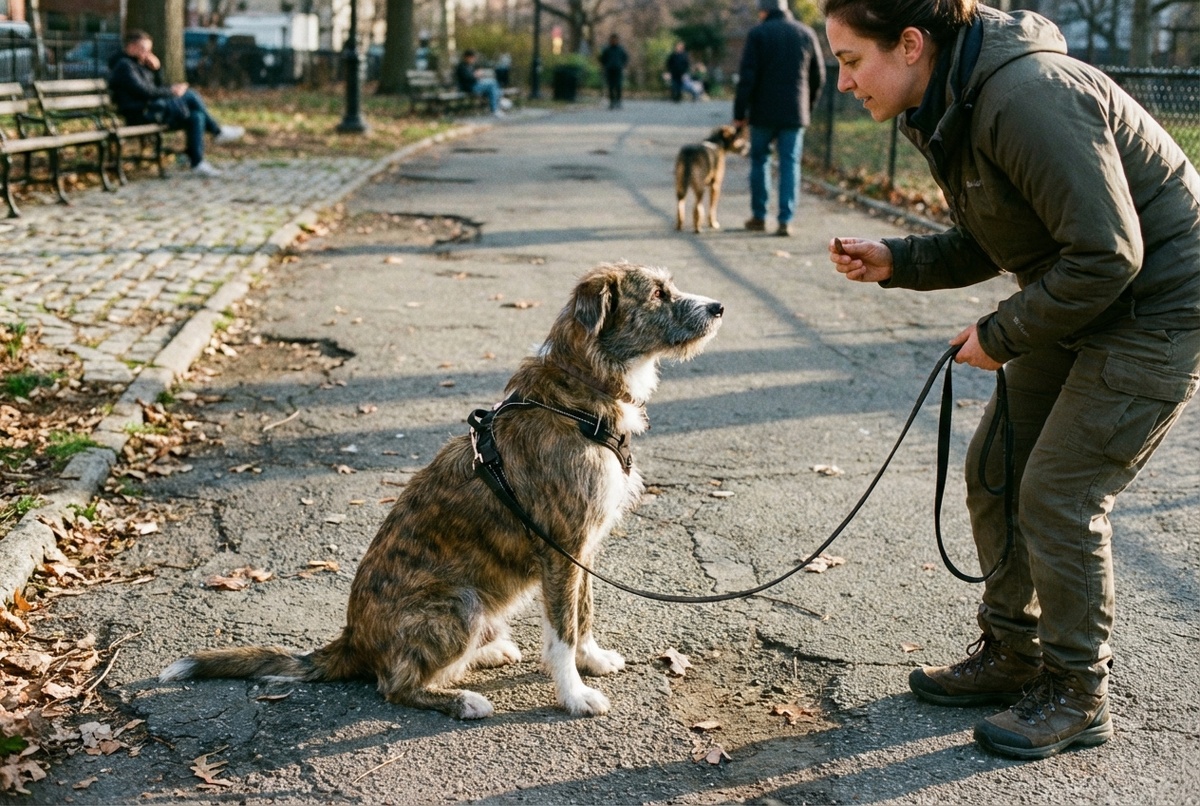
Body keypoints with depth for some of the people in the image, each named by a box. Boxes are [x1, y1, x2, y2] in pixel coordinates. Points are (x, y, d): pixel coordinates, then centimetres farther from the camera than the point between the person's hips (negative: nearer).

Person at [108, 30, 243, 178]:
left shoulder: (139, 64, 25)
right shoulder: (124, 65, -7)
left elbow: (155, 89, 23)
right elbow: (143, 91, -18)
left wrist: (155, 69, 7)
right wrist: (171, 91, -11)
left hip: (153, 109, 10)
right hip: (141, 114, -10)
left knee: (196, 116, -8)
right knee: (189, 96, -19)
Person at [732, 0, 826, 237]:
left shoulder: (757, 33, -4)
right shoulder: (806, 33, 7)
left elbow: (747, 77, -9)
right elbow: (818, 76, 9)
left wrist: (740, 112, -4)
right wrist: (808, 107, 20)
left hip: (763, 111, -2)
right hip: (795, 113, 2)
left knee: (759, 160, 12)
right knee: (790, 164, 3)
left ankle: (759, 217, 15)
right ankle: (786, 220, -3)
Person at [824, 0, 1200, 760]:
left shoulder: (1028, 99, -29)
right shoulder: (953, 108, 3)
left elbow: (1107, 254, -28)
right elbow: (993, 242, 12)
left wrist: (1001, 335, -18)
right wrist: (895, 260, -3)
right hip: (1078, 308, 10)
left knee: (1059, 496, -7)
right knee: (994, 468, 9)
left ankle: (1078, 697, 12)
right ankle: (1011, 655, 26)